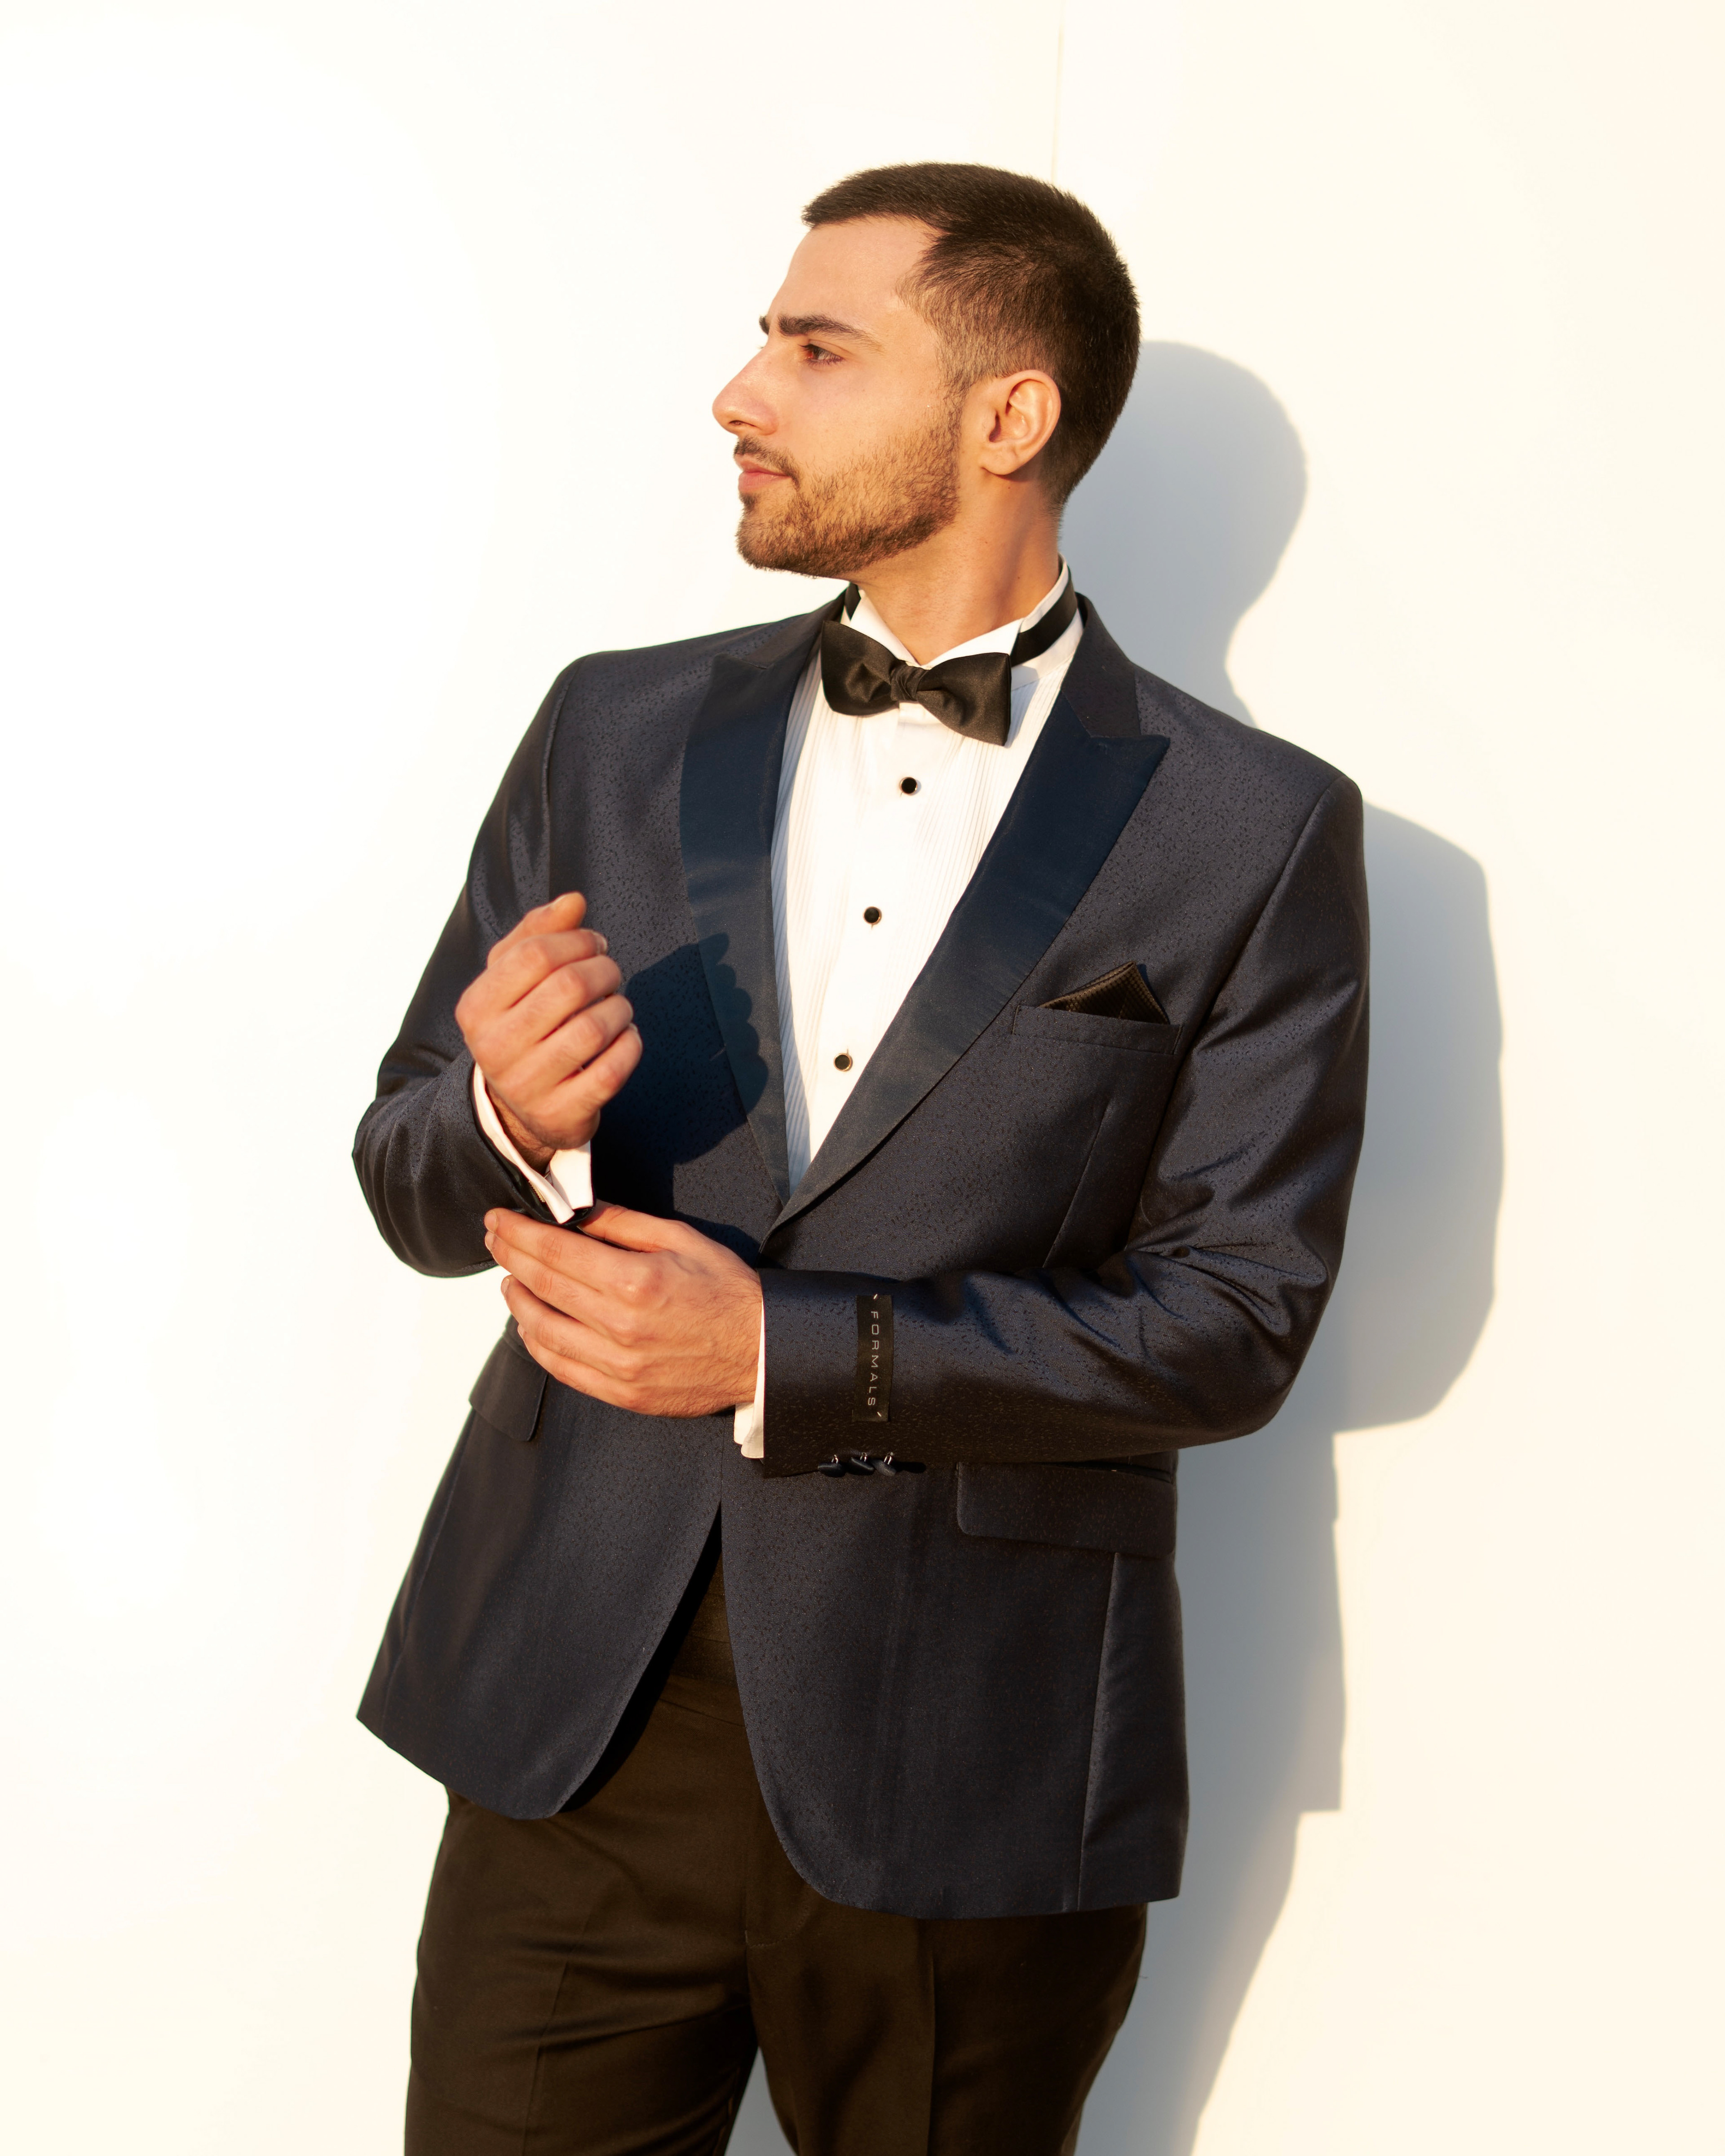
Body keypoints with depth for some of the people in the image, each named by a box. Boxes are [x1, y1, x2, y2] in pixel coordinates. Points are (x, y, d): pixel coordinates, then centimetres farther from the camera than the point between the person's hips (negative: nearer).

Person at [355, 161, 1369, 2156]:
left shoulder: (1251, 833, -4)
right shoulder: (618, 733, 7)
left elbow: (1236, 1318, -8)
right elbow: (407, 1170, 9)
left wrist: (785, 1356, -17)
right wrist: (511, 1127, -16)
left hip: (973, 1762, -2)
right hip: (575, 1711, 3)